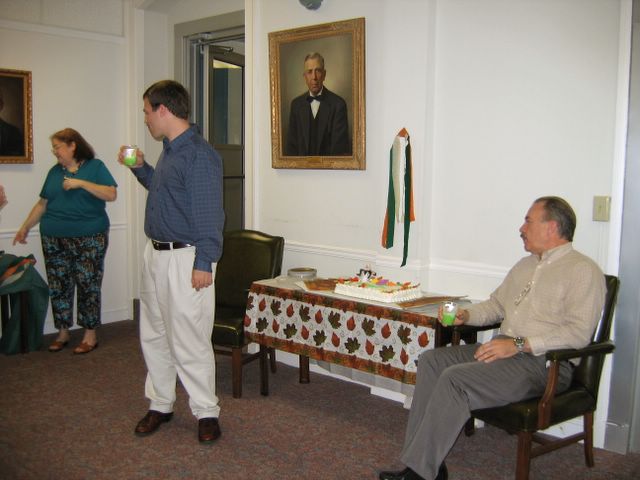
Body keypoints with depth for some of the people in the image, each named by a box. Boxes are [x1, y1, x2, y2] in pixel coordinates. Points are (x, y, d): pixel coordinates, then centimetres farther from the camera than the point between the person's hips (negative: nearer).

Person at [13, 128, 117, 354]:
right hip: (54, 240, 5)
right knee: (58, 287, 6)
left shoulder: (95, 166, 1)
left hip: (89, 240, -4)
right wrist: (25, 227, 17)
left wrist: (81, 183, -16)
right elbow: (42, 204, 19)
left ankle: (90, 335, 10)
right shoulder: (55, 171, 14)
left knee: (88, 287, -1)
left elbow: (111, 194, -11)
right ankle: (62, 333, 19)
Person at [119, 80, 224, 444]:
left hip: (185, 259, -10)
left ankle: (207, 412, 12)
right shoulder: (170, 150, 13)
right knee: (154, 335, 17)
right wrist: (140, 167, 18)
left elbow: (209, 214, -21)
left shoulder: (199, 154, -17)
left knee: (188, 340, -3)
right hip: (156, 254, 10)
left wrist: (204, 264, -23)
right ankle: (160, 404, 31)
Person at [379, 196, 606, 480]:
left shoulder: (583, 271, -7)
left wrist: (519, 344, -21)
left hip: (545, 363, -9)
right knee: (431, 361, -9)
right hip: (504, 350, 9)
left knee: (455, 378, -27)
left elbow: (579, 333, -17)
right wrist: (466, 315, 7)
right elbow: (496, 305, 27)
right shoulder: (526, 265, 21)